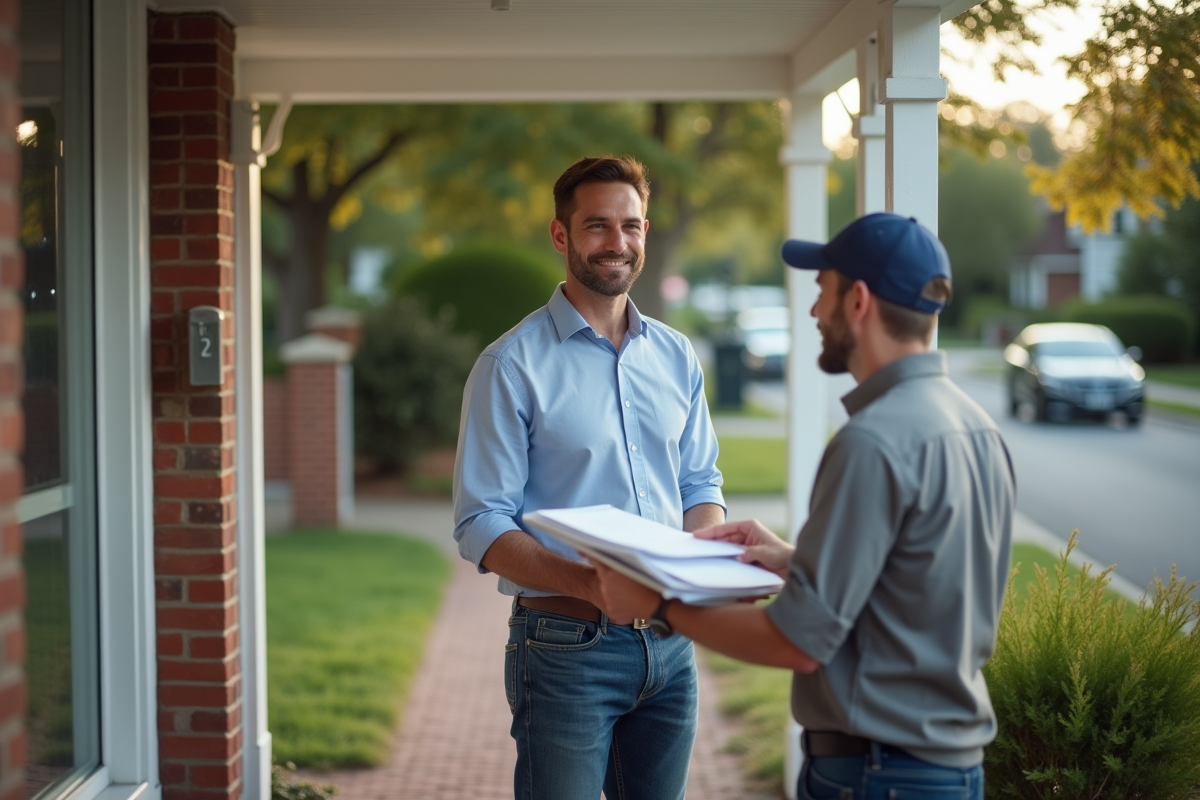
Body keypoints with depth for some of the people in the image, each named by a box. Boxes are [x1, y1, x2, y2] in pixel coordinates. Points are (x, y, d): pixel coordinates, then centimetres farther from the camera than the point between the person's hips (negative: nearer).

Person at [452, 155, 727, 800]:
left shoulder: (676, 356, 10)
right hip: (565, 645, -5)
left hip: (670, 643, 5)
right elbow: (481, 527, -12)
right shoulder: (514, 365, -8)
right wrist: (586, 583, -27)